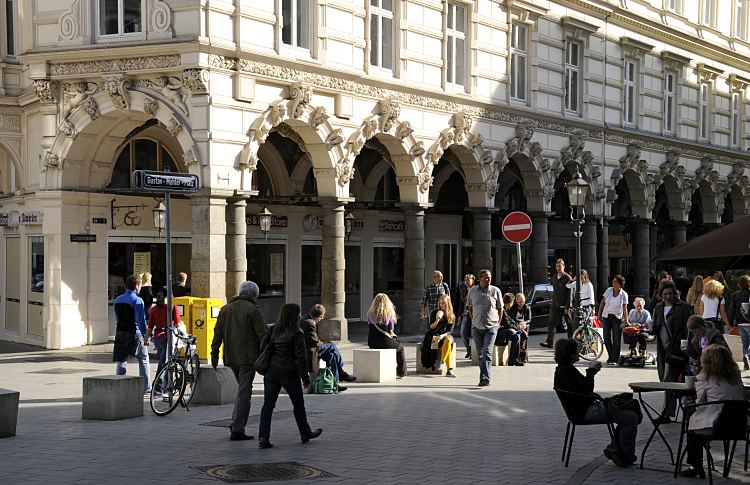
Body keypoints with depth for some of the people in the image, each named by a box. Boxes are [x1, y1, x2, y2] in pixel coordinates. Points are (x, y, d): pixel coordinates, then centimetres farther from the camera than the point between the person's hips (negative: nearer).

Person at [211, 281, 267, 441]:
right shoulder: (253, 310, -6)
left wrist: (214, 356, 17)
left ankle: (236, 423, 13)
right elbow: (263, 335, -11)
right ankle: (237, 430, -3)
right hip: (248, 357, -6)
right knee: (244, 392, -2)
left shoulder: (225, 309, 13)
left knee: (242, 388, 20)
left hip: (231, 357, 6)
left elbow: (217, 335, 14)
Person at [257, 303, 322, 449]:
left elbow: (263, 348, 7)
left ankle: (263, 437, -8)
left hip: (271, 373, 4)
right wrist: (305, 377, -6)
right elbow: (301, 356, -11)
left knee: (268, 404, 2)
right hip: (289, 374, -4)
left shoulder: (273, 330, 5)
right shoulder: (297, 333, -10)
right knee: (298, 404, 14)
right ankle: (305, 433, 29)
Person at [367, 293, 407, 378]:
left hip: (372, 342, 4)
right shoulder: (389, 312, -7)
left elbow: (370, 326, 11)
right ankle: (401, 373, 27)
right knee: (400, 348, 27)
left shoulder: (370, 312, 1)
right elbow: (391, 329, 0)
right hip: (385, 341, -4)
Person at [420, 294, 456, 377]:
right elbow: (431, 327, 0)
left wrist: (443, 335, -18)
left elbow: (450, 330, 1)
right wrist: (437, 321, -19)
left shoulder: (452, 316, 7)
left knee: (448, 340, -37)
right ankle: (449, 369, -37)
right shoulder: (435, 312, 3)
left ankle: (442, 361, -36)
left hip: (445, 335, 2)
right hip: (434, 335, -2)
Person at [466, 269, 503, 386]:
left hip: (491, 327, -3)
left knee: (487, 352, -13)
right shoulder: (472, 291, 5)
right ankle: (484, 377, 19)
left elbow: (500, 308, 8)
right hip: (476, 327, 3)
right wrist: (474, 320, 12)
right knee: (480, 353, 9)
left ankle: (485, 378, -16)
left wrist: (498, 322, 3)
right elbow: (470, 307, 18)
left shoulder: (495, 291, 0)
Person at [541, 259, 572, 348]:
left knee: (569, 324, 5)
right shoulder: (554, 277, 13)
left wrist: (567, 306, -17)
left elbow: (569, 294, -12)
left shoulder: (567, 278, -9)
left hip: (564, 305, -6)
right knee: (551, 323, -5)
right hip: (555, 304, 6)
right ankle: (549, 342, -11)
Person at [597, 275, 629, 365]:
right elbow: (603, 302, 10)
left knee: (616, 339, -3)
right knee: (606, 338, 2)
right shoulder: (609, 290, 3)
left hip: (617, 318, -2)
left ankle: (614, 359, 3)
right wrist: (599, 314, 7)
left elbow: (625, 309, -2)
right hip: (606, 317, 2)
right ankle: (610, 356, 20)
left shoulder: (624, 294, -2)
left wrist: (626, 321, -8)